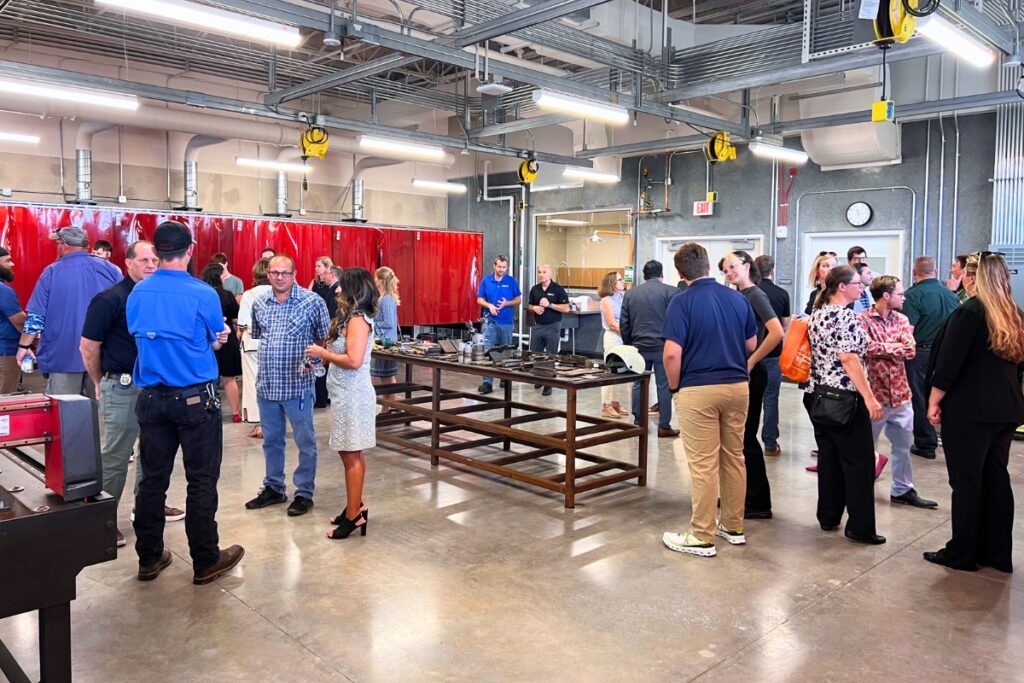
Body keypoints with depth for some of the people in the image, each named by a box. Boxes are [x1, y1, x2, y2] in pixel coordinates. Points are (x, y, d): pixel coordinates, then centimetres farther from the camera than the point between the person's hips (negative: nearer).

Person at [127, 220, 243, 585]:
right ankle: (206, 561, 13)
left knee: (152, 479, 13)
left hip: (152, 399, 5)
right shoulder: (202, 293, -13)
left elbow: (139, 337, 14)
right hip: (196, 399, -4)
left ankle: (149, 558, 24)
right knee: (201, 481, 4)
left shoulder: (137, 293, 1)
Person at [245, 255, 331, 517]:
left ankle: (304, 493, 17)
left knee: (305, 441, 5)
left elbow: (325, 339, -1)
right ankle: (273, 488, 31)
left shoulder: (312, 302, -7)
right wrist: (267, 360, 12)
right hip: (266, 384, 5)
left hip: (297, 384, -5)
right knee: (271, 440, 17)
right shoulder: (259, 303, 7)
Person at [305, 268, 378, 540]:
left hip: (352, 395, -9)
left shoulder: (358, 320, -15)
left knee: (351, 455, -2)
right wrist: (321, 356, 4)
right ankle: (355, 506, 26)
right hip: (346, 394, 9)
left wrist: (322, 353, -13)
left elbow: (354, 361, -25)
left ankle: (354, 515, 6)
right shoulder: (351, 318, 14)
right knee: (350, 454, 15)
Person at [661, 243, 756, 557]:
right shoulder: (738, 298, 6)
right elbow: (751, 345, 13)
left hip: (698, 390, -5)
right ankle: (734, 526, 27)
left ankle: (702, 537, 8)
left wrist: (674, 386, -1)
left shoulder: (682, 302, -10)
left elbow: (672, 353, -17)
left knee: (704, 464, 0)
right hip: (738, 385, 5)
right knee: (734, 457, 15)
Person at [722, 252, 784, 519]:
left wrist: (751, 362, -17)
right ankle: (742, 494, 25)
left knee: (746, 436, -2)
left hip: (750, 373, -8)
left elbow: (777, 333, -23)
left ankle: (759, 503, 9)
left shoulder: (756, 295, -11)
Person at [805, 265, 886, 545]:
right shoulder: (844, 315, -15)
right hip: (845, 397, -8)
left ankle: (828, 517, 19)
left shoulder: (817, 313, 11)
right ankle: (860, 527, 3)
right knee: (858, 461, -1)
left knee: (828, 457, 13)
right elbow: (849, 359, -20)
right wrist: (870, 397, -21)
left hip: (818, 395, 8)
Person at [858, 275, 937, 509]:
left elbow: (910, 350, -5)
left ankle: (902, 489, 30)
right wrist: (894, 346, -13)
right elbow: (864, 348, -25)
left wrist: (881, 348, -14)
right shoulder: (862, 319, -10)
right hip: (873, 393, -6)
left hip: (900, 393, 6)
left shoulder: (902, 319, 7)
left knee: (903, 444, 16)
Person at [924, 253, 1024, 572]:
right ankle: (998, 552, 19)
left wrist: (934, 402, -9)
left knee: (966, 482, -1)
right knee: (996, 479, 12)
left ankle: (961, 553, 6)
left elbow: (949, 363, -16)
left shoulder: (970, 311, -13)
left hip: (969, 411, -7)